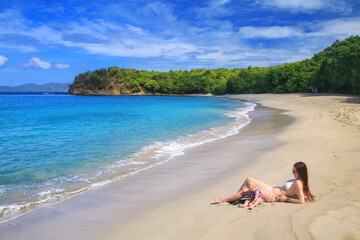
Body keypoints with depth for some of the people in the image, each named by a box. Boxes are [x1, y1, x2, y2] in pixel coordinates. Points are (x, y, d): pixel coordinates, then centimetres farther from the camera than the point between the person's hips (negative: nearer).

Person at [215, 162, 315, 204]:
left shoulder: (298, 183, -22)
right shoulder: (298, 180, 4)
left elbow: (302, 201, -27)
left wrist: (286, 199, -19)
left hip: (273, 196, -10)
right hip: (273, 188, 10)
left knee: (246, 191, -7)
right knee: (248, 180, 7)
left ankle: (223, 200, 10)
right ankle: (232, 198, 16)